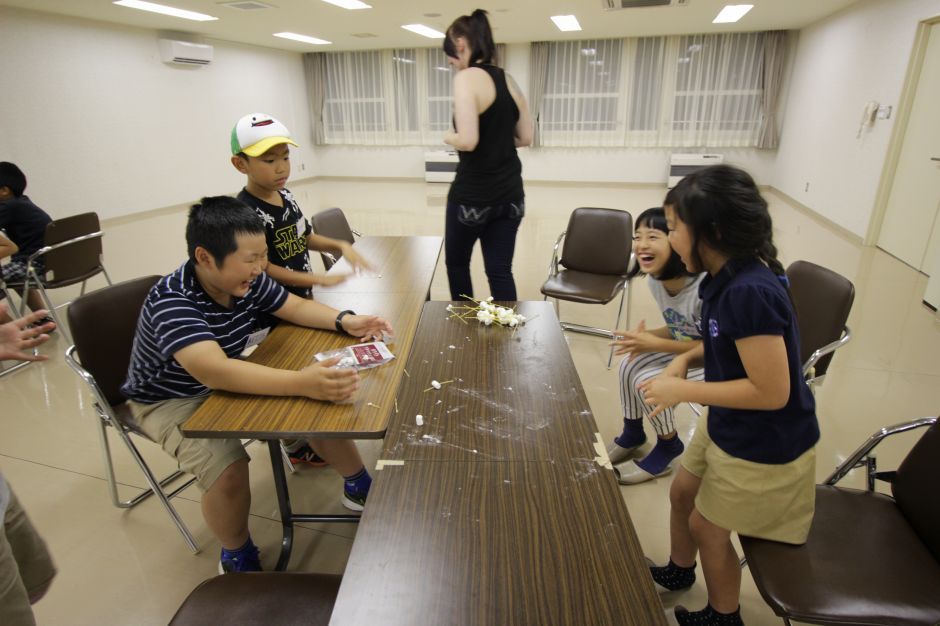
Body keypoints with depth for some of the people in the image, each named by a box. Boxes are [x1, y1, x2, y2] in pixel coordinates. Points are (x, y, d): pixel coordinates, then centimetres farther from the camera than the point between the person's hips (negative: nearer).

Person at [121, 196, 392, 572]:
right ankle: (237, 558, 1)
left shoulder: (249, 281, -16)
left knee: (319, 405, -6)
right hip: (171, 401, -5)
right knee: (228, 468, -29)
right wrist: (302, 382, -60)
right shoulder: (171, 302, -34)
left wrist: (344, 321, -20)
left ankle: (359, 488, 17)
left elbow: (296, 307, -1)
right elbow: (214, 371, -49)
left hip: (229, 380, 6)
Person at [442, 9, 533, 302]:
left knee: (456, 262, 17)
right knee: (500, 271, 9)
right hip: (509, 193, 6)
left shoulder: (467, 78, -13)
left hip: (472, 194, -6)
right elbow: (525, 137, 13)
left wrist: (448, 137, -3)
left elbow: (468, 140, -23)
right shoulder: (508, 80, 9)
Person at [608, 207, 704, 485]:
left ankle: (668, 447, 9)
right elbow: (679, 328, 4)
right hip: (688, 348, 7)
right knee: (629, 365, -10)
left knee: (649, 382, -22)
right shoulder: (656, 279, -8)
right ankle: (632, 433, 17)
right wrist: (647, 337, -17)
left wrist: (655, 344, -28)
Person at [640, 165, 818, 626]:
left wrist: (683, 391, -24)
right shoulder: (729, 277, -5)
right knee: (682, 495, 24)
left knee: (708, 529, 13)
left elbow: (772, 391, -30)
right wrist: (688, 358, -6)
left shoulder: (749, 293, -34)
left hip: (763, 446, -8)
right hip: (726, 426, 8)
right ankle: (679, 571, 53)